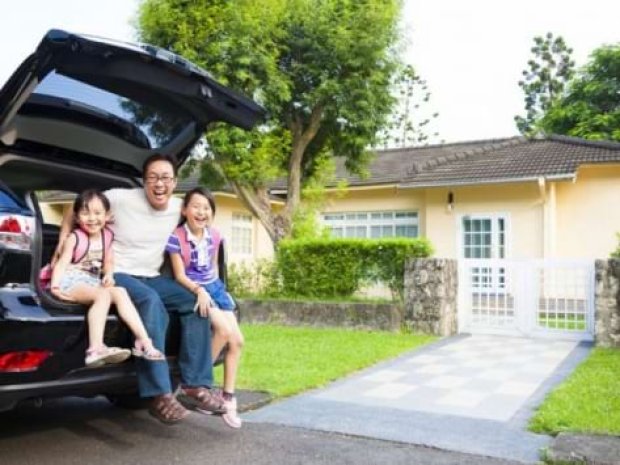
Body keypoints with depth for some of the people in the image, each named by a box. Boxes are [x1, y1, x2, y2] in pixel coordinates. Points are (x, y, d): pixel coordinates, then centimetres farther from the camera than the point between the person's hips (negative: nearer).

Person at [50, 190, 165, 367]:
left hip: (93, 282, 5)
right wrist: (55, 285, -28)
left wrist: (108, 275, -5)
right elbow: (62, 263, -13)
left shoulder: (107, 236, 11)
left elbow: (108, 262, 17)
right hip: (72, 282, -5)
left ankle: (143, 341, -25)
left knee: (120, 293, -21)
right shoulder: (74, 238, -5)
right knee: (103, 295, -32)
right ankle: (96, 349, -44)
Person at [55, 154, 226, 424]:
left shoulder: (179, 208, 1)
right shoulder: (120, 198, -10)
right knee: (151, 302, -37)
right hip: (117, 275, -5)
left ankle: (195, 386, -18)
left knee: (196, 302, -18)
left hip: (151, 277, 6)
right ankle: (160, 396, -37)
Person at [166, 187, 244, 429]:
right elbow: (179, 275, -14)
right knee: (224, 330, -26)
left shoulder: (214, 236, 4)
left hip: (214, 287, 6)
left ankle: (229, 397, 6)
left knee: (237, 339, -4)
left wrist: (216, 288, 9)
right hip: (192, 291, -6)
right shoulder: (176, 237, -13)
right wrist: (199, 290, -29)